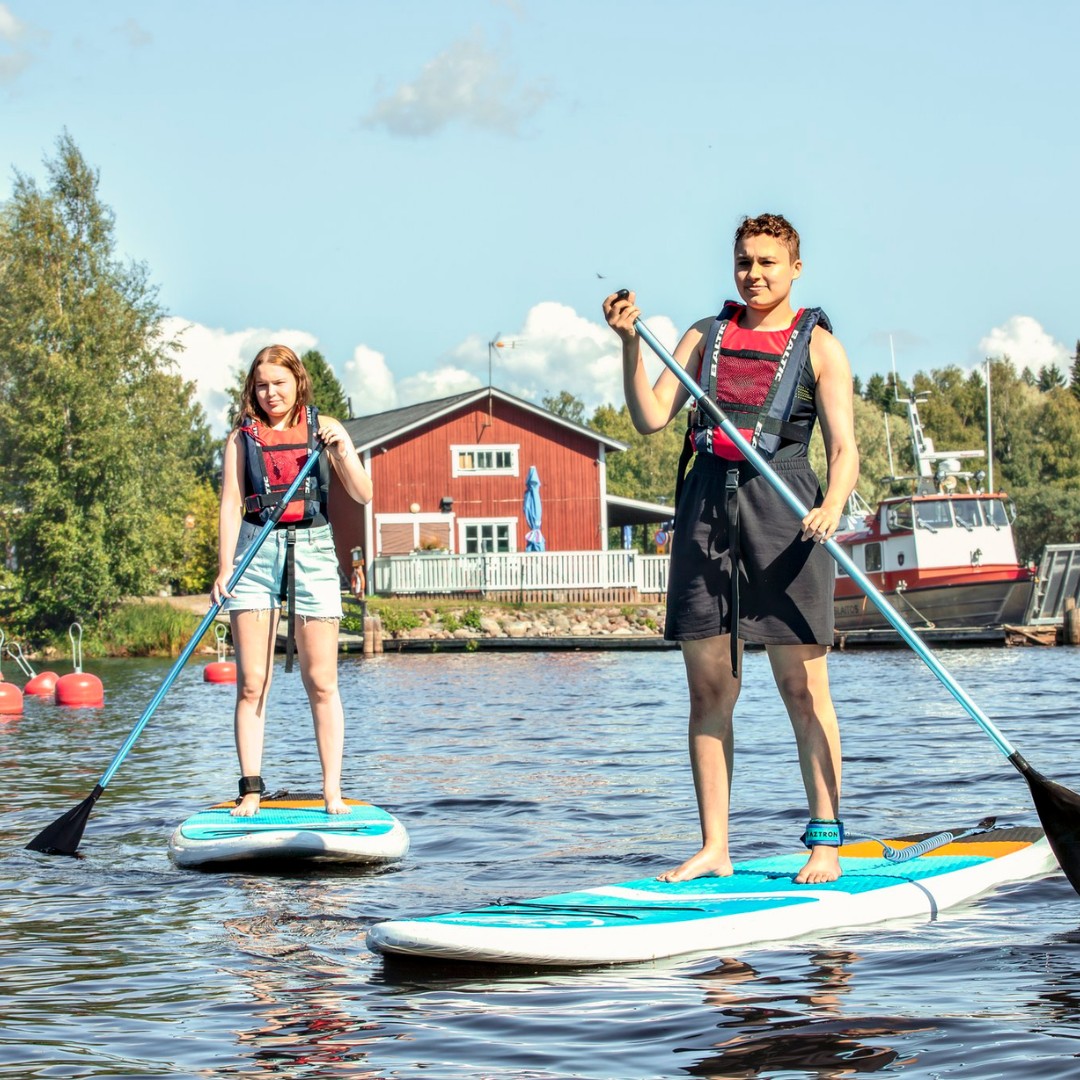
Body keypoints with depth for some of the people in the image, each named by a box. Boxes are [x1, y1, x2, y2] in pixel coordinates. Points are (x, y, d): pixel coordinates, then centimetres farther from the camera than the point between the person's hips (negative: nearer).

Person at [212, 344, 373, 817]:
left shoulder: (324, 429, 8)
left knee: (321, 682, -2)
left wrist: (342, 448, -13)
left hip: (312, 551, 0)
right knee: (251, 683, -4)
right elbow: (231, 505, 3)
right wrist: (224, 568, -8)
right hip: (255, 552, 0)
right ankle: (251, 791, -1)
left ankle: (333, 792, 0)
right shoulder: (242, 438, 9)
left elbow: (363, 495, 2)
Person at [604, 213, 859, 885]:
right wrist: (631, 344, -4)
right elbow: (652, 419, 8)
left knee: (803, 688, -3)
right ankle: (714, 849, 8)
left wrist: (833, 506, -23)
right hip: (708, 509, 4)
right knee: (709, 688, 3)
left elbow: (845, 448, -4)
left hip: (783, 513, -4)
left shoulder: (818, 345, 5)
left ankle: (826, 843, 5)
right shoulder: (706, 337, 16)